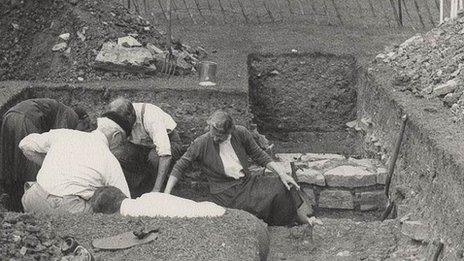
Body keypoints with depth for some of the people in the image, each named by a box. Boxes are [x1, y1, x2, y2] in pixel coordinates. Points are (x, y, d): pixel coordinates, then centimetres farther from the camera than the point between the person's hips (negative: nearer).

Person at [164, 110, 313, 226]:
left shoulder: (241, 134, -3)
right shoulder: (202, 144, -12)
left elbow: (259, 155, 7)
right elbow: (180, 167, -3)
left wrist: (282, 173, -2)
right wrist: (166, 194, -8)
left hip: (247, 182, 5)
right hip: (225, 194, -4)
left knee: (282, 186, -18)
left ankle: (307, 221, -5)